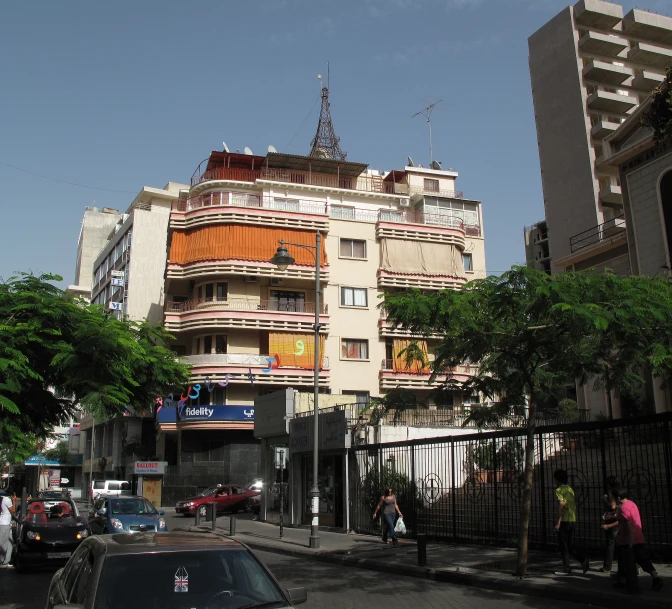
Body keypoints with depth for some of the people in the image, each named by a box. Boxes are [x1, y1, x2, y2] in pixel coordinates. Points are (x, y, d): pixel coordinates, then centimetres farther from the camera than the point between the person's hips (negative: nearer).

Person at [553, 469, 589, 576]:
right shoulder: (571, 489, 14)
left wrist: (558, 522, -15)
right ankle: (583, 560, -3)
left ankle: (566, 569, 4)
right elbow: (574, 505, 16)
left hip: (564, 521, -7)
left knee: (563, 546, 1)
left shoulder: (559, 490, -9)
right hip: (573, 520, 7)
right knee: (570, 545, 14)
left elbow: (561, 506, -17)